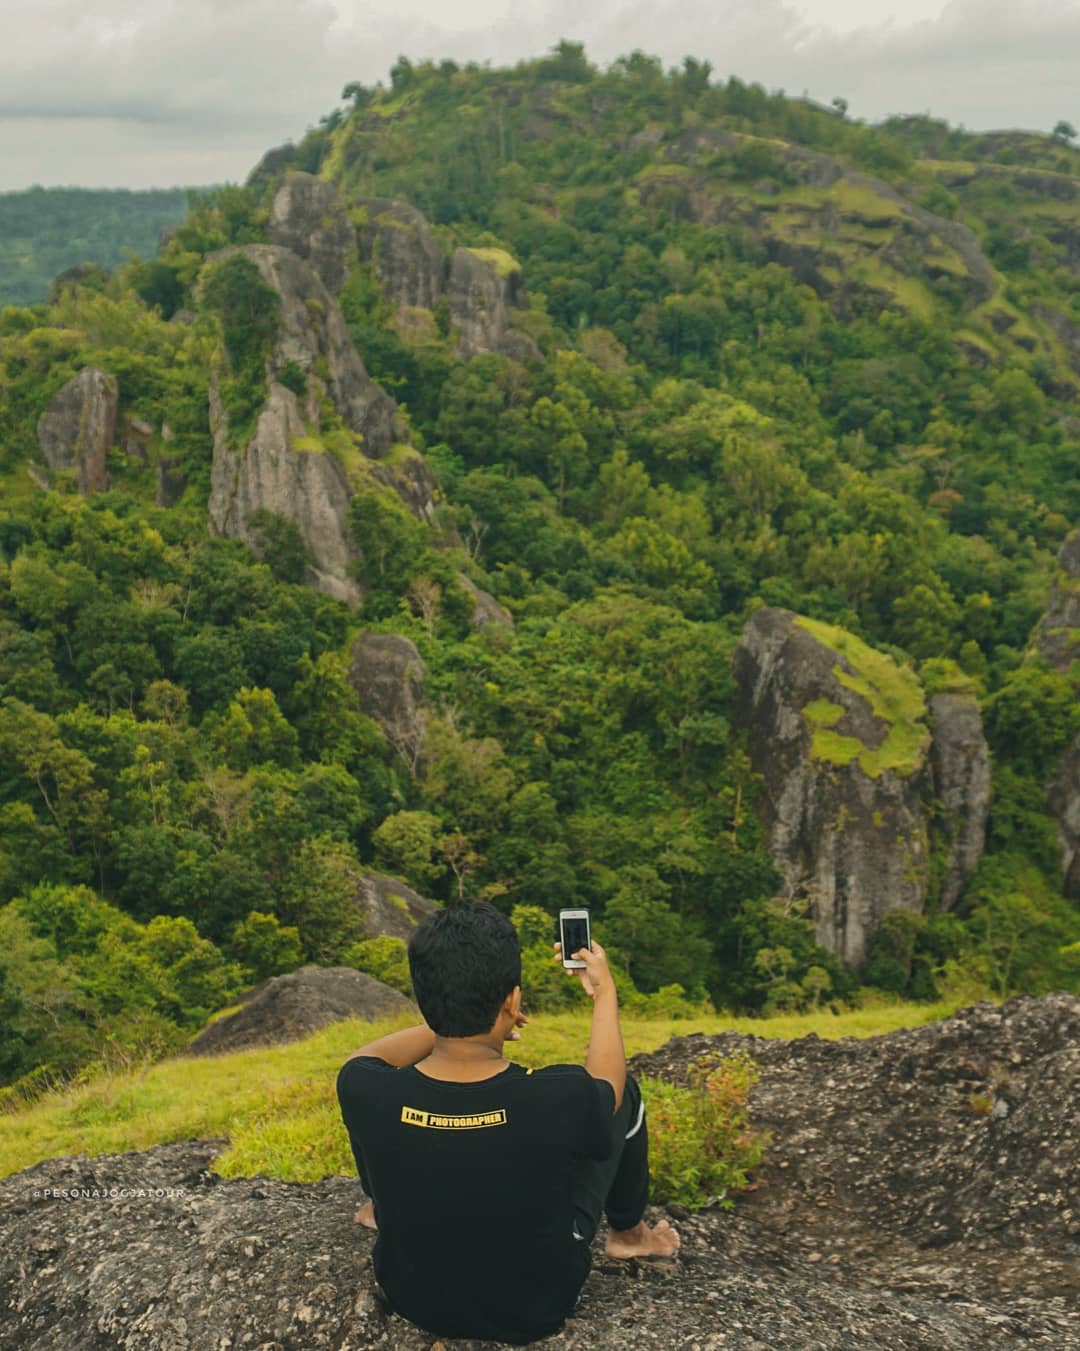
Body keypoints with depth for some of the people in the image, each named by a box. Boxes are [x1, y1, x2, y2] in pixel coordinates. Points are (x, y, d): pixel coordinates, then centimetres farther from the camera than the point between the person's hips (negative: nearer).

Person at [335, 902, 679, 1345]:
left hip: (411, 1296, 2)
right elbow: (606, 1081, -7)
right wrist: (605, 991, 8)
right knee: (625, 1093, 10)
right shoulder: (558, 1100, -33)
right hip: (535, 1308, -1)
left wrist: (452, 1016, 8)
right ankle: (627, 1232, 35)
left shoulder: (366, 1091, -28)